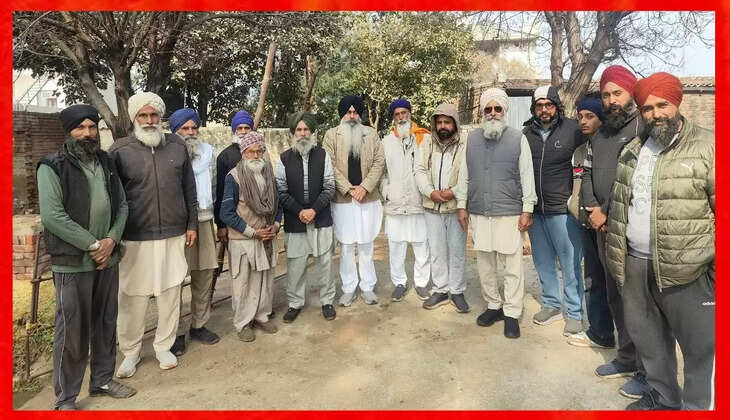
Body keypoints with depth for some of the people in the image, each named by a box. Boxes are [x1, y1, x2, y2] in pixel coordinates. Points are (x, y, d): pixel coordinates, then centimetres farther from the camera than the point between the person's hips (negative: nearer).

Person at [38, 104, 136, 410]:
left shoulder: (106, 163, 10)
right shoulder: (52, 167, -7)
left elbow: (122, 204, 8)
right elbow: (52, 216, -16)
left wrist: (111, 240, -8)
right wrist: (93, 245, -15)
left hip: (108, 258, 5)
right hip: (72, 262, -5)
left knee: (106, 324, 15)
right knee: (72, 331, 3)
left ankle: (102, 380, 32)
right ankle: (65, 398, 19)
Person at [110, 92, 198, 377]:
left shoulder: (177, 146, 4)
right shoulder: (120, 150, -3)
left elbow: (189, 189, 9)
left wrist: (191, 224, 8)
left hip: (173, 235, 2)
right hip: (135, 238, -2)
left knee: (170, 294, 9)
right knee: (133, 298, 6)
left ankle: (164, 346, 28)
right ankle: (130, 352, 26)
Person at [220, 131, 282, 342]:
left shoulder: (269, 174, 5)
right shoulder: (234, 177, -12)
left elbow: (277, 204, 15)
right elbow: (226, 213, -13)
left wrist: (275, 225, -3)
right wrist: (253, 232, -15)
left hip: (267, 238, 5)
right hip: (242, 240, -5)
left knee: (266, 280, 14)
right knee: (243, 283, 5)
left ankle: (261, 316, 31)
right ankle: (242, 323, 21)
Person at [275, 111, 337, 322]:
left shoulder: (322, 155, 2)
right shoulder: (284, 158, 1)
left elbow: (329, 187, 0)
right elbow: (281, 191, 0)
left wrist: (314, 210, -11)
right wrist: (299, 211, -11)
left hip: (321, 219, 0)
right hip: (294, 221, 0)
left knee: (324, 262, 7)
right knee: (295, 265, 7)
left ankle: (327, 301, 24)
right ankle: (295, 303, 24)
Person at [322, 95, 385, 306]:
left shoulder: (371, 134, 9)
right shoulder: (332, 135, 4)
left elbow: (379, 162, 2)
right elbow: (329, 165, -4)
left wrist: (365, 187, -11)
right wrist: (348, 189, -12)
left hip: (368, 199, 1)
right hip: (342, 200, -1)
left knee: (366, 246, 9)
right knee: (345, 247, 6)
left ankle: (368, 287, 21)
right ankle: (348, 289, 18)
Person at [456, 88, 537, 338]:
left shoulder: (518, 139, 1)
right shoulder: (472, 139, 10)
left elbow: (527, 176, 0)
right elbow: (464, 174, 12)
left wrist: (527, 210, -4)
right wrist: (462, 205, 8)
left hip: (509, 213, -3)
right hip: (478, 213, 3)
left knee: (513, 266, 0)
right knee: (485, 263, 10)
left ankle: (512, 313, 14)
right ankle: (493, 305, 27)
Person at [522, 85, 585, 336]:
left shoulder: (573, 130, -6)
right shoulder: (526, 134, 5)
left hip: (562, 210, -4)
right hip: (534, 210, 4)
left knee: (570, 263, 3)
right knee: (543, 261, 15)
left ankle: (574, 313, 18)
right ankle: (551, 304, 31)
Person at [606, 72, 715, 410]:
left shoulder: (706, 147, -6)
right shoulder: (631, 150, 11)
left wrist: (716, 267, -12)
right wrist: (616, 255, 14)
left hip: (686, 270, -5)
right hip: (634, 264, 6)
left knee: (701, 347, 7)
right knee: (646, 337, 19)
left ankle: (698, 407, 28)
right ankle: (662, 396, 41)